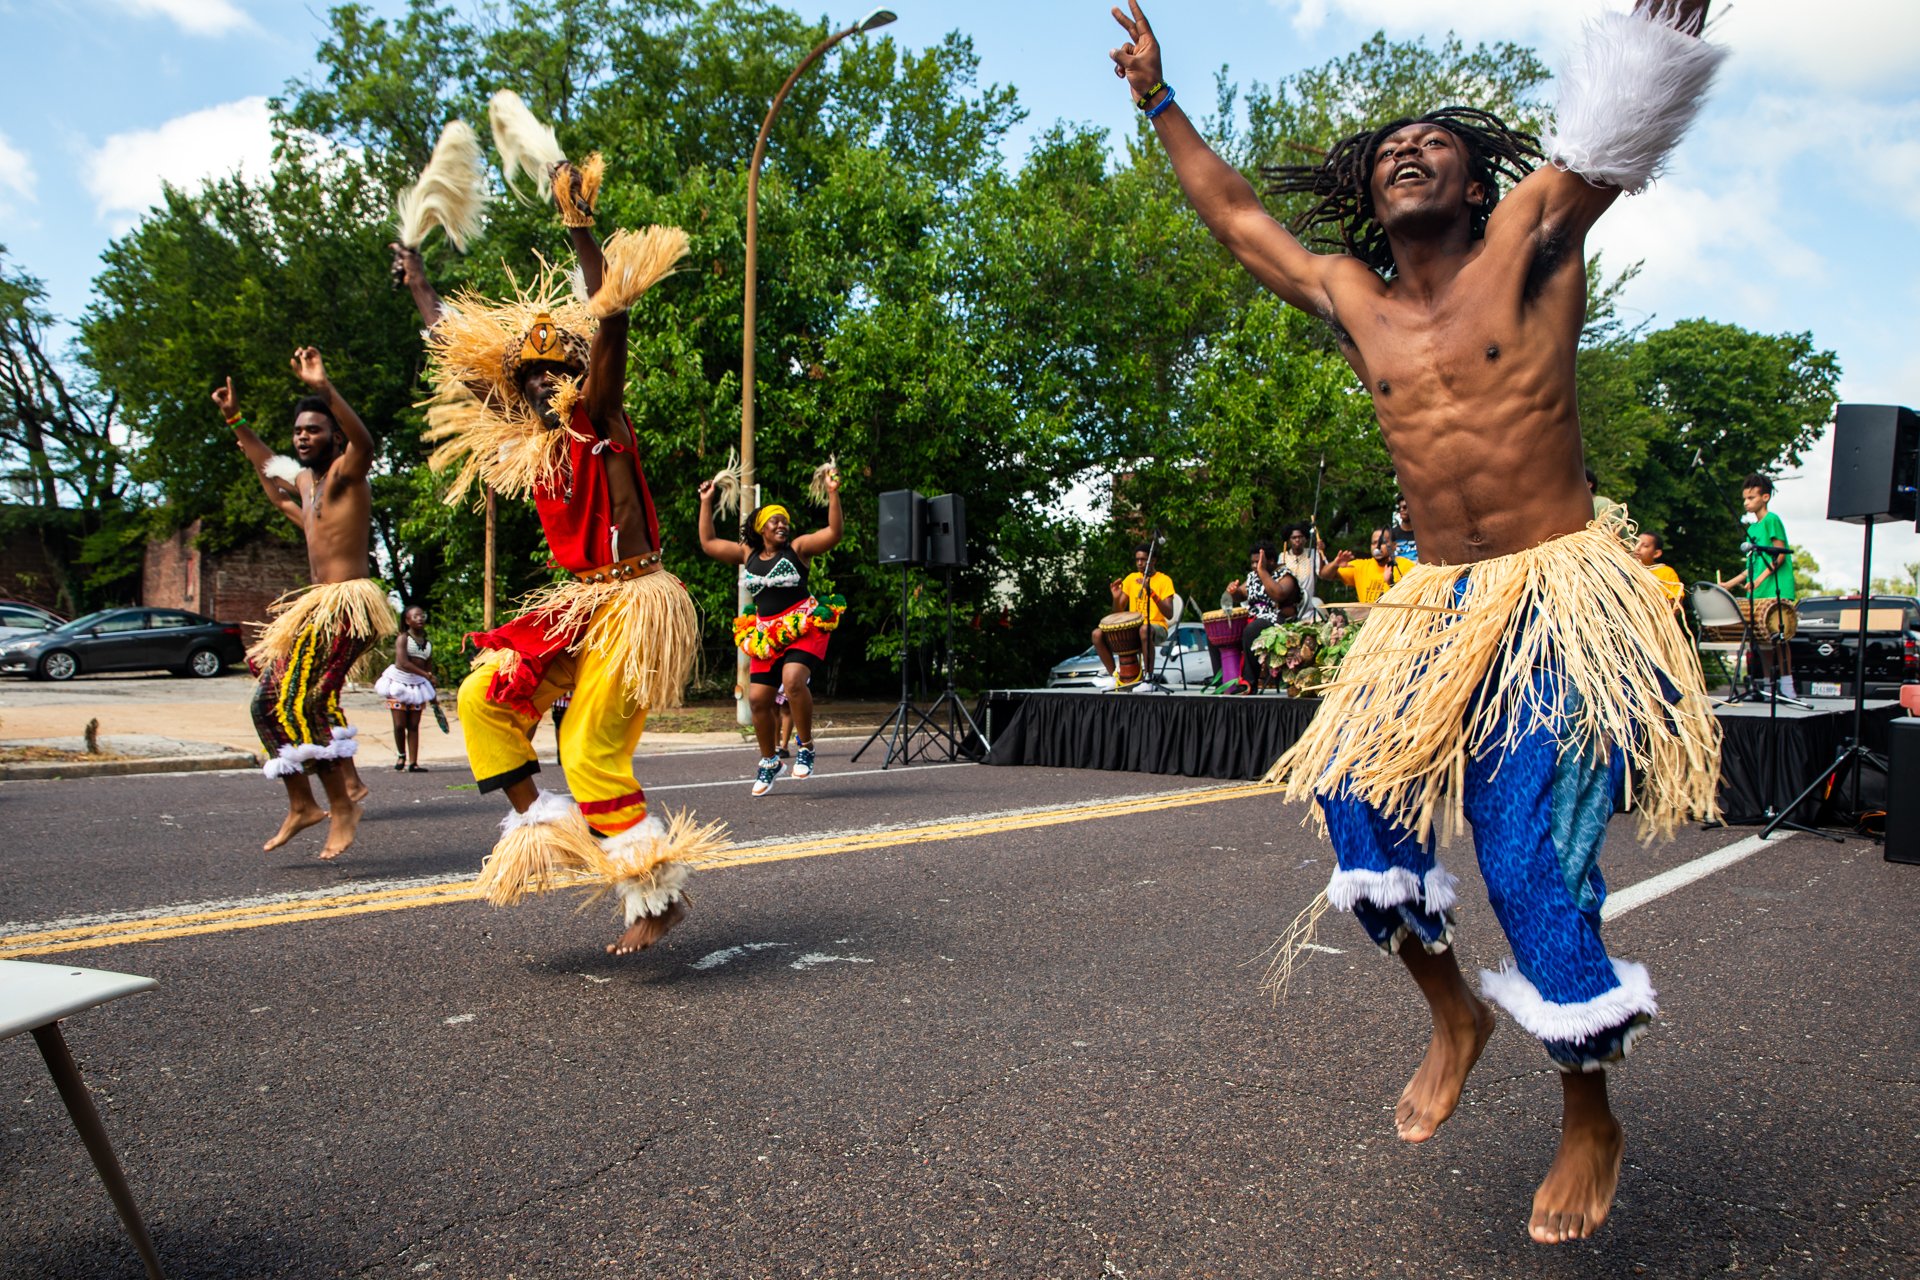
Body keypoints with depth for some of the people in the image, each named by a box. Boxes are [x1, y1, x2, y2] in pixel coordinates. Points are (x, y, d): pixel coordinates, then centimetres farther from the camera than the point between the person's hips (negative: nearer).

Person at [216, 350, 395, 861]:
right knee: (272, 701, 11)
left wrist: (325, 389, -43)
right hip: (318, 603, 10)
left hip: (345, 603, -10)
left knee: (299, 702, -17)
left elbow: (365, 442, -32)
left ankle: (342, 805, -8)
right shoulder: (304, 478, 17)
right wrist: (234, 420, 37)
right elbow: (267, 463, 39)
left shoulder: (344, 473, -9)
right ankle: (301, 805, 20)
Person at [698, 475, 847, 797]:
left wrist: (833, 493, -16)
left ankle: (805, 746, -11)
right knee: (758, 698, 1)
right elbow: (708, 543, 21)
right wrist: (706, 503, 21)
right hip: (766, 634, 5)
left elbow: (835, 532, -9)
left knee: (793, 681, -29)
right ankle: (769, 762, 19)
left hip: (803, 628, -5)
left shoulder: (798, 547, 2)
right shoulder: (748, 554, 14)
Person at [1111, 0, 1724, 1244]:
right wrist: (1161, 101, 26)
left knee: (1534, 860, -8)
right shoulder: (1352, 300, 11)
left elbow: (1630, 110, -7)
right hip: (1433, 608, 5)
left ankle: (1591, 1124, 15)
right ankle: (1455, 1016, 23)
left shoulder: (1531, 241, -1)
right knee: (1359, 794, -4)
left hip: (1559, 600, -5)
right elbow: (1239, 217, 22)